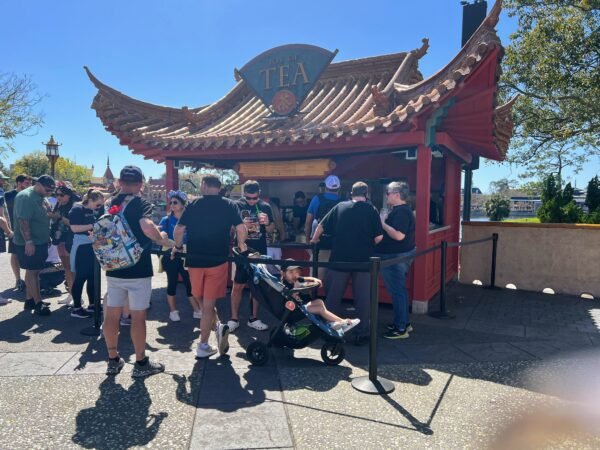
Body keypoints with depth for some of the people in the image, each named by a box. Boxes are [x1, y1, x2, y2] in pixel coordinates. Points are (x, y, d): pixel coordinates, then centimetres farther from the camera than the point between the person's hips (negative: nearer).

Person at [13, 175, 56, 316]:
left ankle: (30, 300, 23)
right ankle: (38, 303, 3)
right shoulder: (25, 197, -18)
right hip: (29, 243, -9)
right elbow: (23, 221, -23)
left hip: (40, 241, 9)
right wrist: (28, 241, -26)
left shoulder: (41, 197, 11)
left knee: (34, 271, 14)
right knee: (32, 271, -2)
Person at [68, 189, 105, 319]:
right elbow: (74, 228, -21)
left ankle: (92, 305, 24)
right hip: (81, 246, -8)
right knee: (81, 277, -2)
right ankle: (76, 308, 8)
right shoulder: (77, 209, -11)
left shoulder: (94, 210, 10)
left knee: (93, 276, 13)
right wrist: (93, 226, -21)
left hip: (93, 246, 8)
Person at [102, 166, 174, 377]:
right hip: (138, 270, -6)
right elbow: (147, 226, -31)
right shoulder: (142, 204, -11)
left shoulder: (111, 205, 7)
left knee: (112, 314, 12)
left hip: (114, 269, 6)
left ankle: (113, 360, 23)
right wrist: (163, 241, -14)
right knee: (138, 316, 2)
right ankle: (141, 363, 12)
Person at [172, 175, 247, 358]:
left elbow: (178, 230, 0)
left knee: (203, 302, 18)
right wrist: (242, 246, 8)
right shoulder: (229, 205, 1)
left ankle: (217, 326, 3)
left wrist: (178, 247, 18)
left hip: (195, 260, 1)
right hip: (218, 260, -1)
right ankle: (203, 346, 6)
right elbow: (241, 229, -9)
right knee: (209, 303, 6)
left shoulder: (193, 205, 4)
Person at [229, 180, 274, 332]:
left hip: (259, 252, 3)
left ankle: (253, 318, 21)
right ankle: (234, 319, 14)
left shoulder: (265, 207, 2)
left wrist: (267, 223, -16)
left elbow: (270, 231, 6)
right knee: (238, 286, 1)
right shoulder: (237, 206, -4)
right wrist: (241, 225, -23)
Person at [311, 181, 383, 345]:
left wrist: (314, 239, 26)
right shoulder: (371, 210, -2)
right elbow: (379, 237, -7)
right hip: (364, 260, -1)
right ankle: (361, 333, 13)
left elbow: (322, 226, 9)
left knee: (333, 296, 14)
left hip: (340, 259, 2)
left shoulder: (340, 207, 4)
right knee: (362, 298, 8)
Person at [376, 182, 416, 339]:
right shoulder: (400, 210, 14)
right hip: (400, 256, 11)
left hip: (396, 257, -11)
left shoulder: (402, 212, -19)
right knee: (400, 290, 18)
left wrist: (383, 223, -20)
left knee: (397, 291, -4)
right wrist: (385, 222, 6)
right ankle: (404, 322, 29)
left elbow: (398, 235, -30)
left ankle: (400, 329, 4)